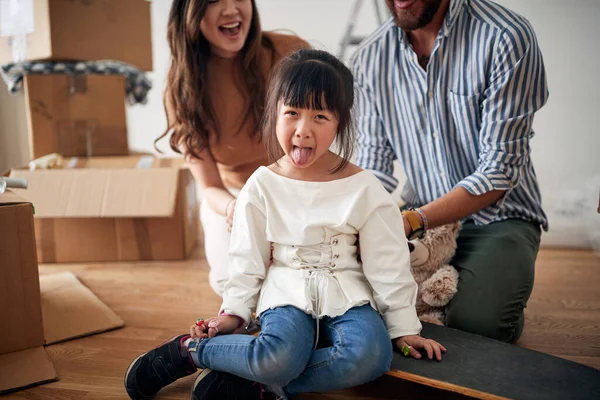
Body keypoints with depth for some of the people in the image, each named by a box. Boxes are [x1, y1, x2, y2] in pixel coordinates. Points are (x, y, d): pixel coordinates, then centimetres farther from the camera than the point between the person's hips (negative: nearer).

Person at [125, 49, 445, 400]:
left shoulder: (364, 188, -6)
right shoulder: (262, 187, -3)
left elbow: (388, 266, -1)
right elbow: (248, 259, 6)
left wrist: (404, 327, 1)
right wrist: (234, 312, 2)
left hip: (346, 294, 2)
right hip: (286, 293, -1)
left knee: (372, 355, -30)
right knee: (281, 358, -32)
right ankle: (187, 350, -7)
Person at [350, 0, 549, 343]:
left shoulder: (506, 37, -15)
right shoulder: (371, 57, 0)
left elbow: (499, 172, -18)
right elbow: (373, 166, 1)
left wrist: (413, 221, -29)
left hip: (496, 215, -3)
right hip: (419, 218, 4)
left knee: (474, 325, -28)